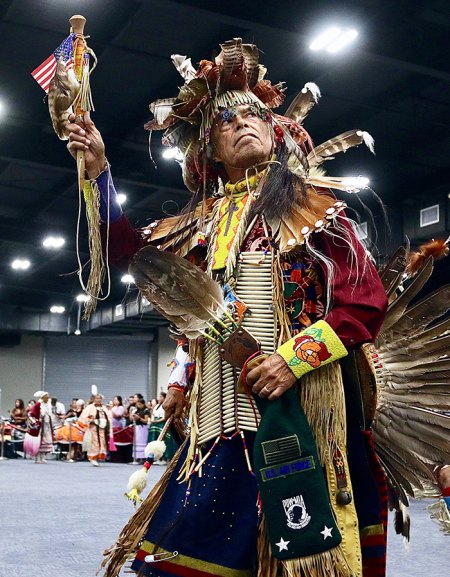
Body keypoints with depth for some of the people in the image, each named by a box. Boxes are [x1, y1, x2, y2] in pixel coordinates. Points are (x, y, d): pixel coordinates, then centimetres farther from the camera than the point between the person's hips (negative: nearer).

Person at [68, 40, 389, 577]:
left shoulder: (308, 201, 3)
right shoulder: (206, 219, 16)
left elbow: (367, 300, -3)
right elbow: (128, 249, 21)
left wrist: (294, 357, -14)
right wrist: (98, 167, 16)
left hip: (297, 403, -4)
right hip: (222, 411, 4)